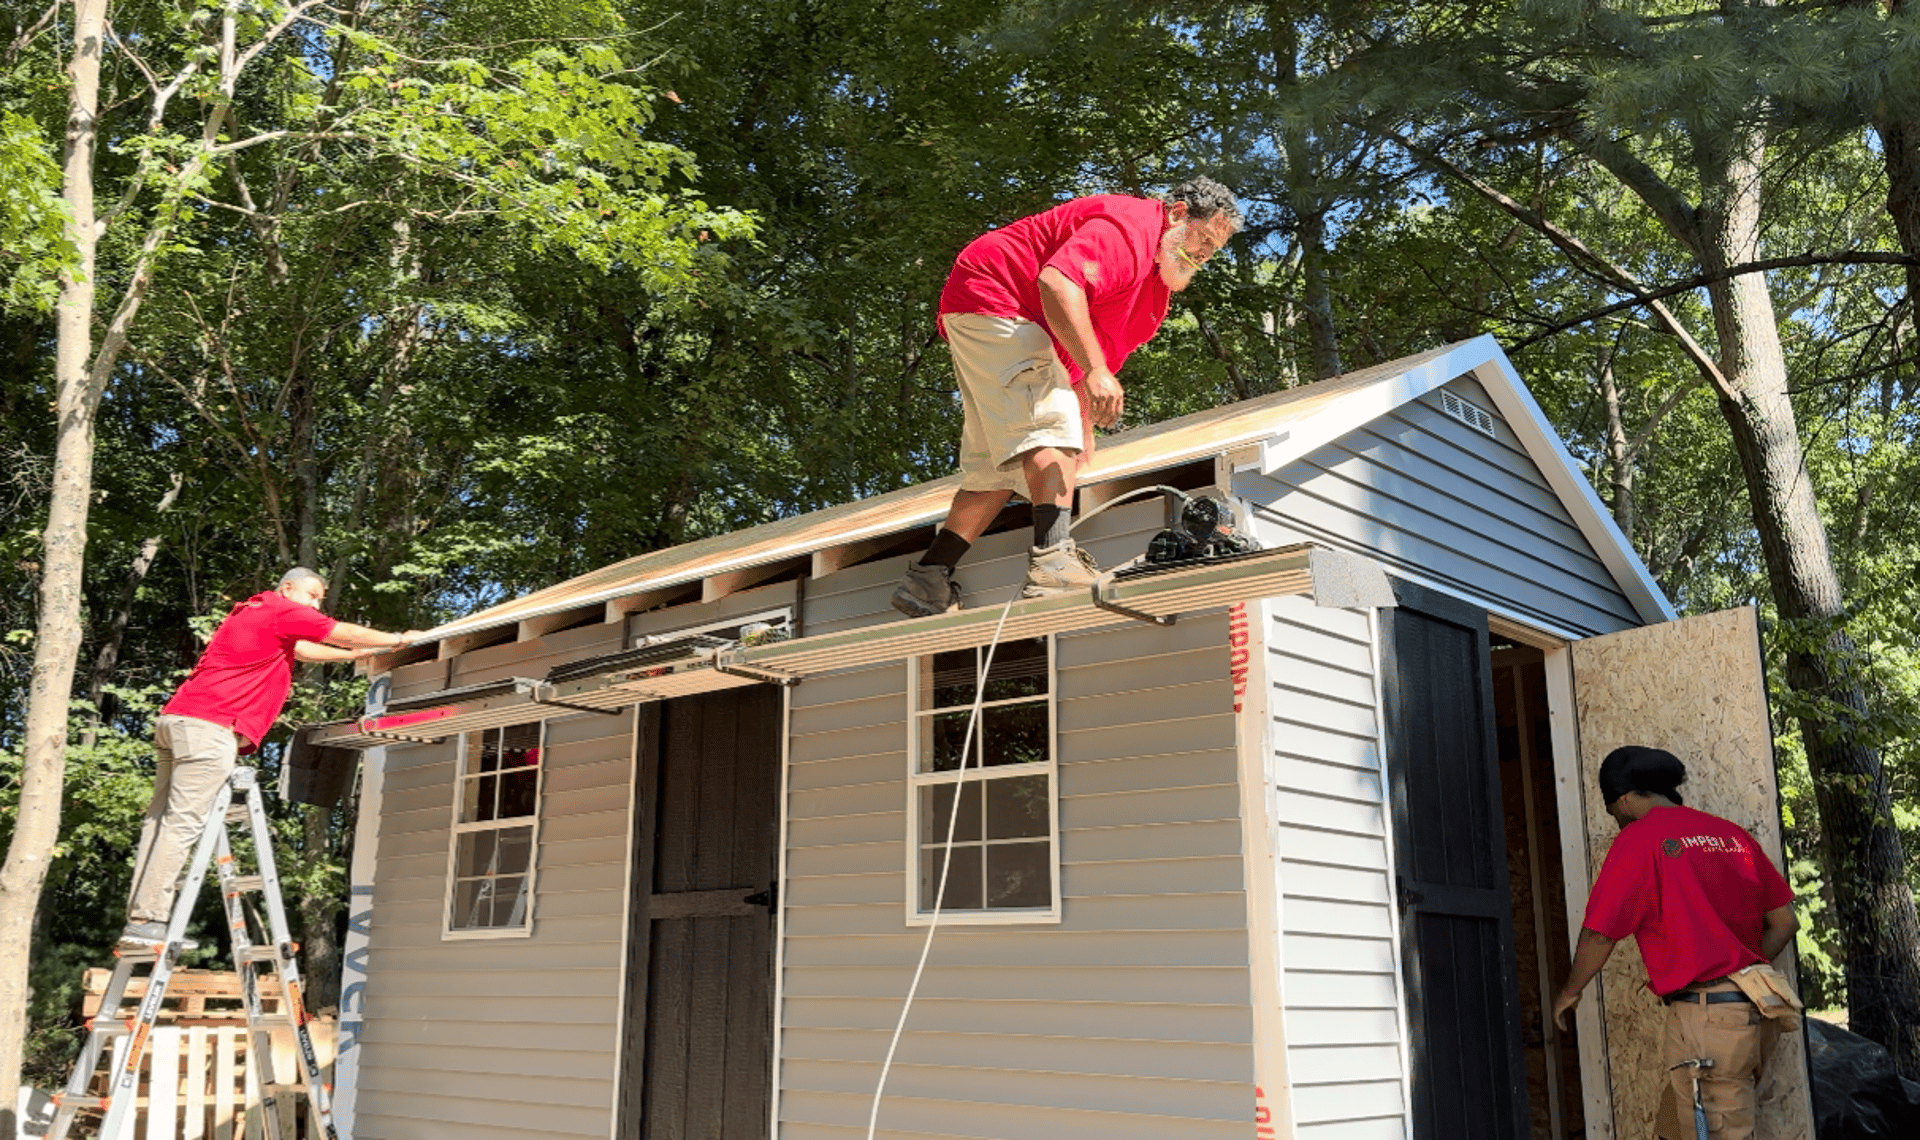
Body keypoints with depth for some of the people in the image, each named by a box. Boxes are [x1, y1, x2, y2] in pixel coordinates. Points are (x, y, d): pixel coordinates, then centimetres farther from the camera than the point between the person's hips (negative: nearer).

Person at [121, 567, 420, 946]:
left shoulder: (251, 614, 30)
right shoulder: (282, 610, 1)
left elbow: (304, 649, 41)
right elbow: (346, 634, 4)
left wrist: (356, 655, 45)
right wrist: (398, 640, 17)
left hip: (176, 718, 10)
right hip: (209, 726, -10)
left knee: (162, 821, 6)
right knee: (181, 825, -12)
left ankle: (138, 918, 4)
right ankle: (146, 921, -15)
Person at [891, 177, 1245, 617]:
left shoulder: (1158, 285, 16)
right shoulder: (1128, 226, -17)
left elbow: (1105, 352, 18)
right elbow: (1057, 281, -34)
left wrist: (1085, 427, 9)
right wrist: (1094, 370, -40)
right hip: (989, 296, -11)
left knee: (999, 467, 8)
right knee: (1053, 428, -24)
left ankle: (927, 581, 10)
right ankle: (1053, 561, -38)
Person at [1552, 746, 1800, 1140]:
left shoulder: (1638, 839, -6)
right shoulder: (1733, 834, 13)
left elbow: (1599, 932, -7)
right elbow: (1784, 921, 14)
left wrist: (1570, 992, 9)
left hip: (1705, 1015, -7)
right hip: (1757, 1013, 7)